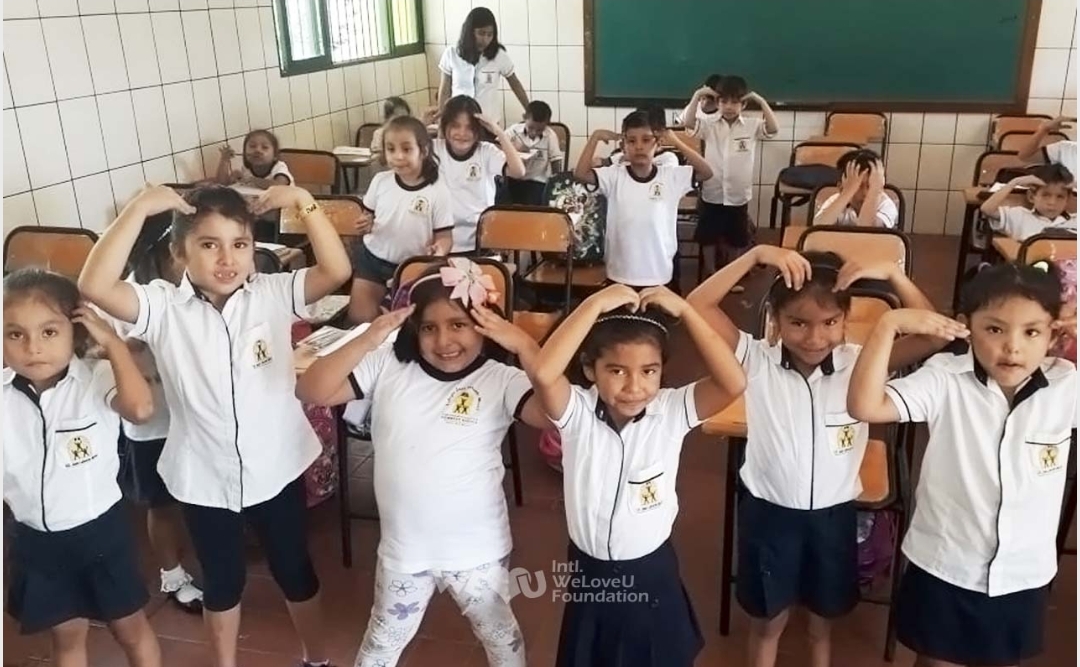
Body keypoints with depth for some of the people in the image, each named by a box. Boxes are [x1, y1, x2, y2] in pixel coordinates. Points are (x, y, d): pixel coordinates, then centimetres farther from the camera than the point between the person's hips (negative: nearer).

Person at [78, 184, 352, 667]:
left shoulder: (273, 294, -10)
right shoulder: (163, 307, -12)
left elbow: (337, 270, -21)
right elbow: (95, 286, -27)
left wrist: (304, 202, -26)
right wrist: (139, 209, -29)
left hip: (277, 469, 0)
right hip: (203, 477, 0)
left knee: (294, 571, 20)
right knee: (221, 582, 22)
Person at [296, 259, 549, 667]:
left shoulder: (500, 380, -14)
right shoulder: (388, 367, -8)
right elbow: (310, 391, -12)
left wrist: (524, 345, -33)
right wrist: (366, 341, -22)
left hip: (477, 549, -1)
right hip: (403, 547, 2)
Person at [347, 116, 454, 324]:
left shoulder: (437, 191, -16)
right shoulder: (380, 180, -7)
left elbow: (444, 236, -10)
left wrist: (439, 250, -33)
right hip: (372, 258, 3)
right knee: (359, 318, 5)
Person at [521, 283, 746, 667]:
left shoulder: (672, 411, -14)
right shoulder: (577, 412, -18)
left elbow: (733, 383, -29)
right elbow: (542, 373, -38)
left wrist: (685, 311, -28)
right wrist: (595, 304, -35)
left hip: (652, 571, 0)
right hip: (589, 572, 0)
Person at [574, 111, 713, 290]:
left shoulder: (671, 176, -3)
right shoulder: (615, 176, -5)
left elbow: (707, 172, -10)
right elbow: (581, 173, -14)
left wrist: (676, 142, -11)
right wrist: (595, 137, -13)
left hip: (659, 275, 0)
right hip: (620, 275, 0)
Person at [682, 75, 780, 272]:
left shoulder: (752, 126, -4)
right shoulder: (709, 123, -5)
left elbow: (773, 129, -18)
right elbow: (689, 124, -20)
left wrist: (761, 101, -21)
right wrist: (697, 96, -26)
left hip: (738, 195, 0)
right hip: (712, 194, 0)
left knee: (737, 241, 14)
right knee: (711, 240, 13)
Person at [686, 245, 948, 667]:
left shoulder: (860, 362, -11)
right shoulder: (757, 360, -15)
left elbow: (932, 336, -18)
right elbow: (698, 306, -24)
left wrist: (893, 274, -28)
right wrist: (756, 255, -32)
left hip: (833, 514, 2)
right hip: (768, 512, -1)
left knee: (823, 622, 24)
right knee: (767, 621, 20)